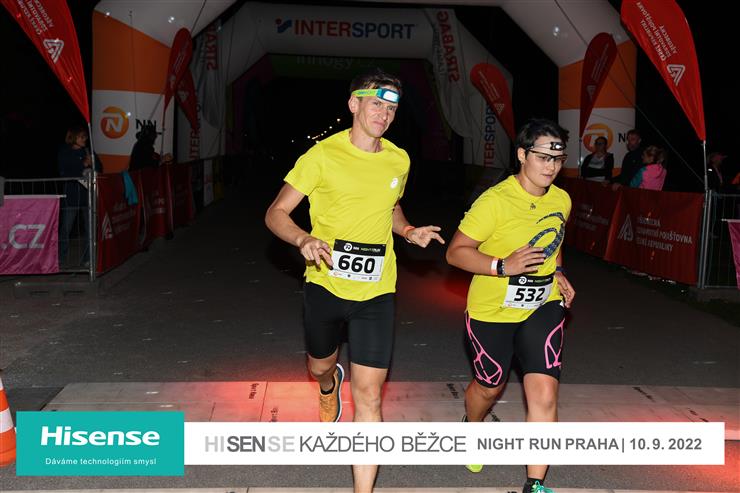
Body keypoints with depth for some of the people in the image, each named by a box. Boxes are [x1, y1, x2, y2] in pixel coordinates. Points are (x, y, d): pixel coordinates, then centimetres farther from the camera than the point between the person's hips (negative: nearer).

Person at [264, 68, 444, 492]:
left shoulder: (399, 160, 2)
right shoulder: (322, 155, -11)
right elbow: (276, 213, -9)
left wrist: (409, 232, 3)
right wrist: (305, 240, -29)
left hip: (375, 293, 1)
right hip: (324, 285, -1)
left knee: (369, 395, -5)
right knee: (320, 367, 23)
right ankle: (331, 387, 63)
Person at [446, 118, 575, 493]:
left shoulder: (561, 200, 0)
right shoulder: (494, 202, -21)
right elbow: (455, 252, -19)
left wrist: (558, 273, 4)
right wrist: (504, 267, -31)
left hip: (543, 308, 4)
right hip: (492, 311, -4)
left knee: (544, 392, -10)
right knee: (490, 386, 18)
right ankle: (471, 428, 54)